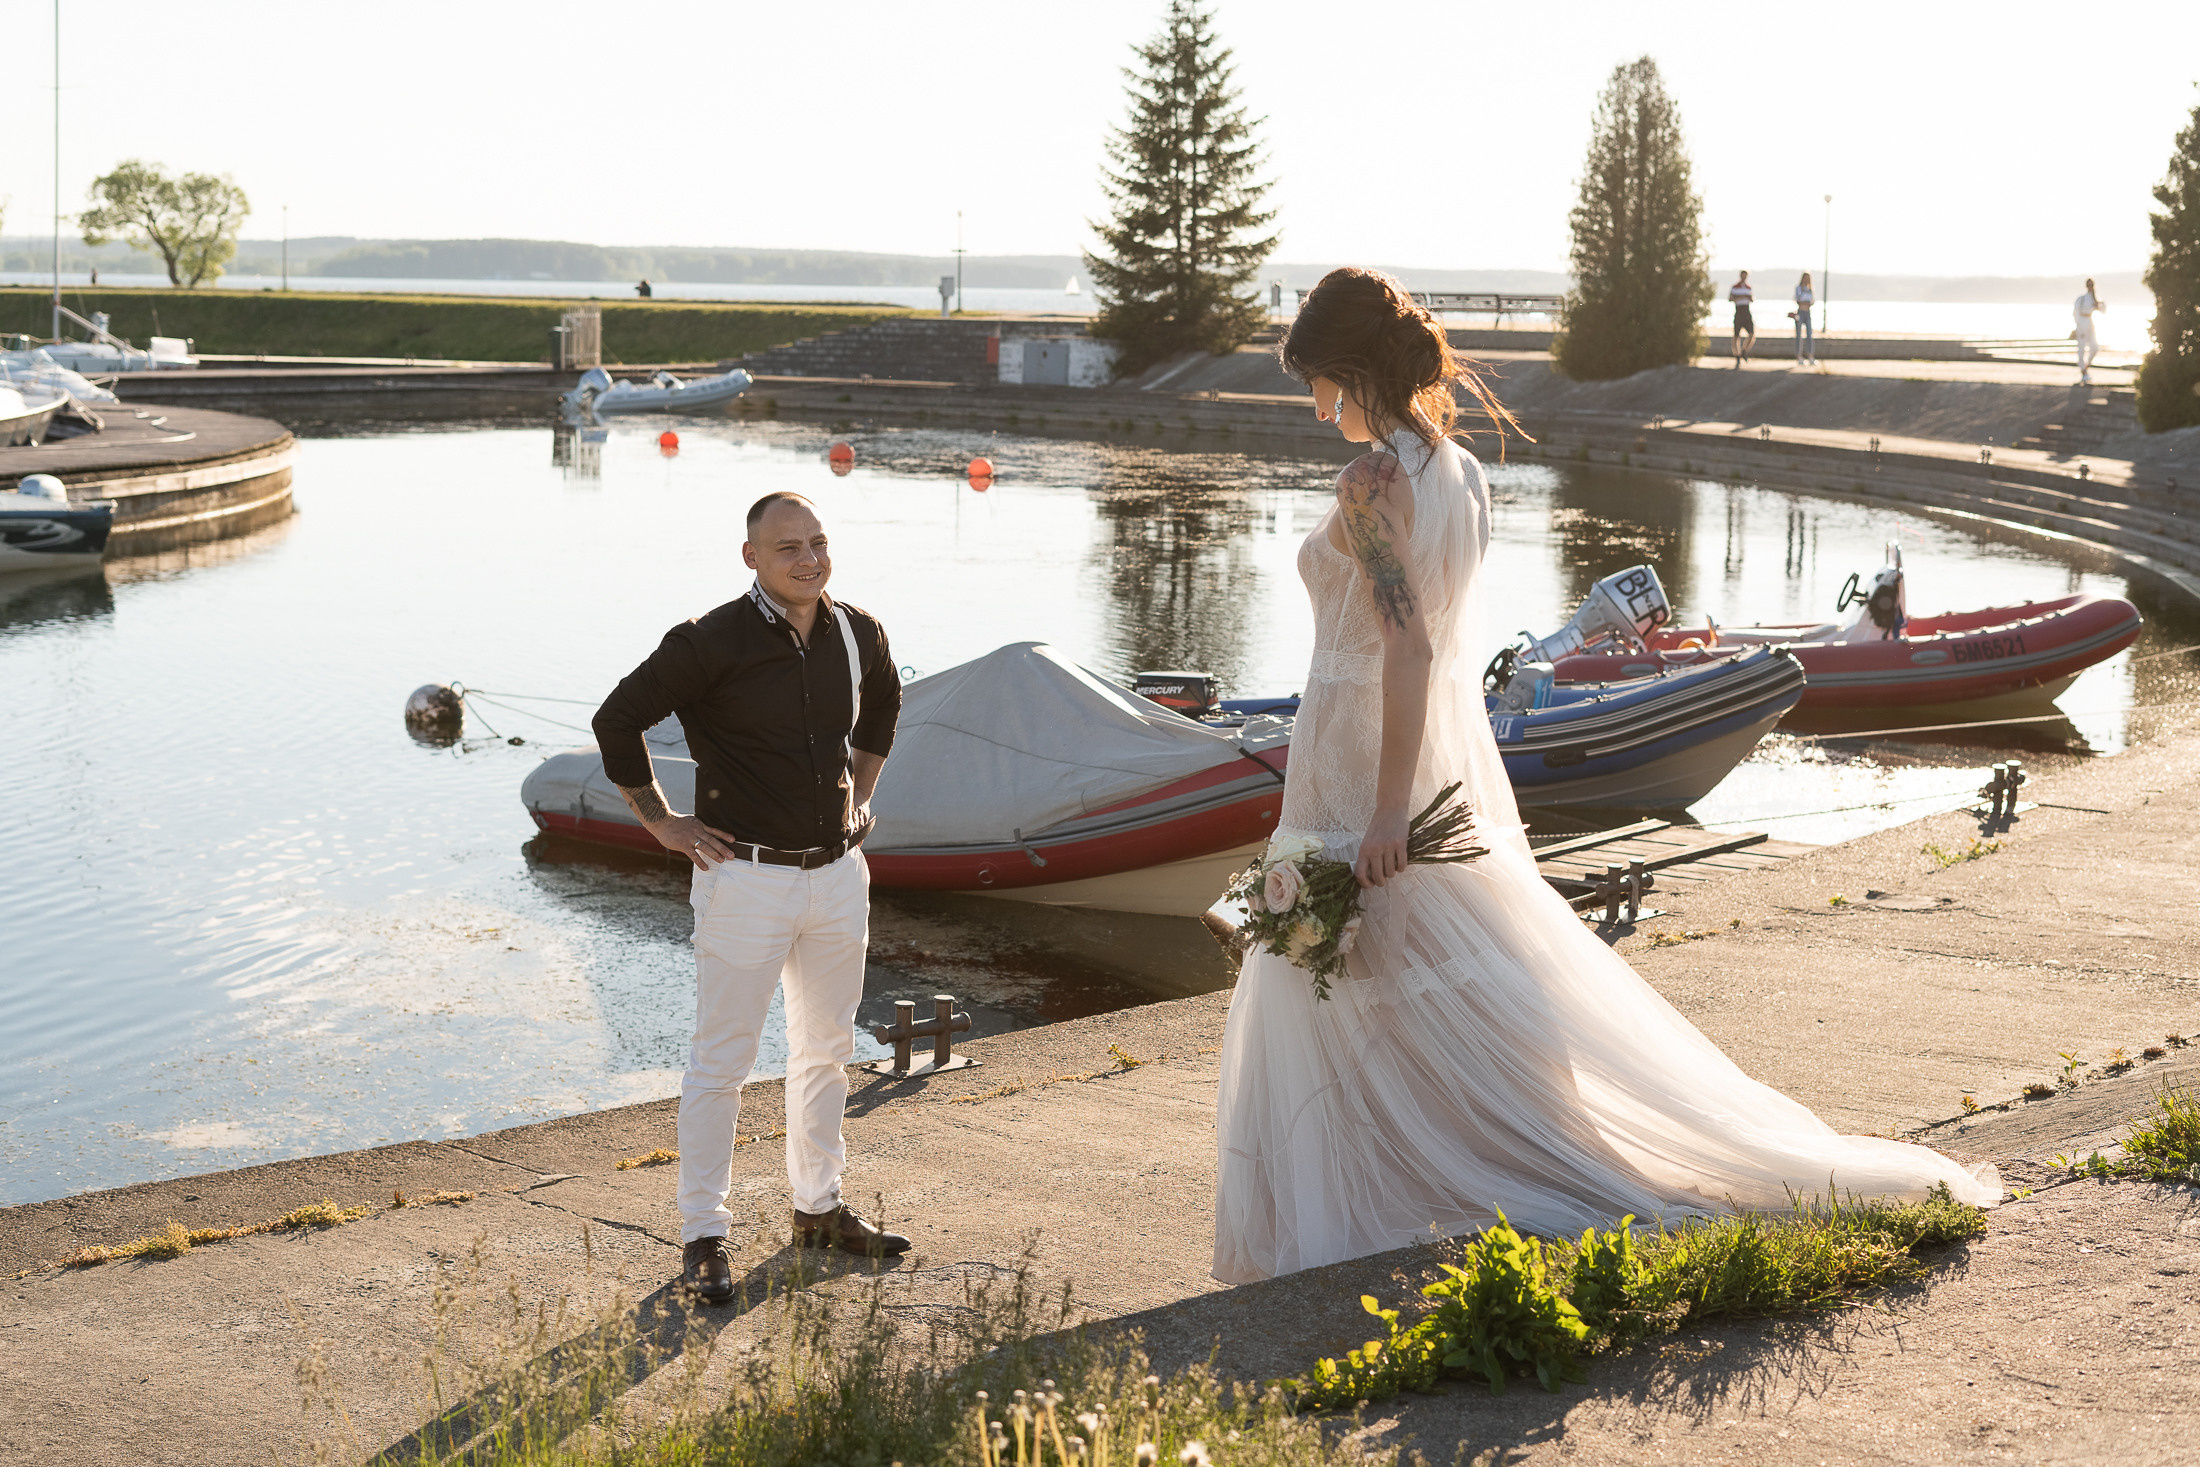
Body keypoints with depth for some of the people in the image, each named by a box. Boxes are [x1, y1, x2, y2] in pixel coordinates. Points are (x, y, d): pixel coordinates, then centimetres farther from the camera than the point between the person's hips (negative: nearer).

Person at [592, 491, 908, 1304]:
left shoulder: (858, 633, 2)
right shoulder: (710, 643, -16)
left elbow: (883, 703, 25)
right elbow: (616, 721, -8)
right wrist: (662, 824, -6)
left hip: (837, 874, 6)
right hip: (747, 875, -6)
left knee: (827, 1048, 17)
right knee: (721, 1059, -1)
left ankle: (819, 1210, 32)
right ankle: (702, 1236, 9)